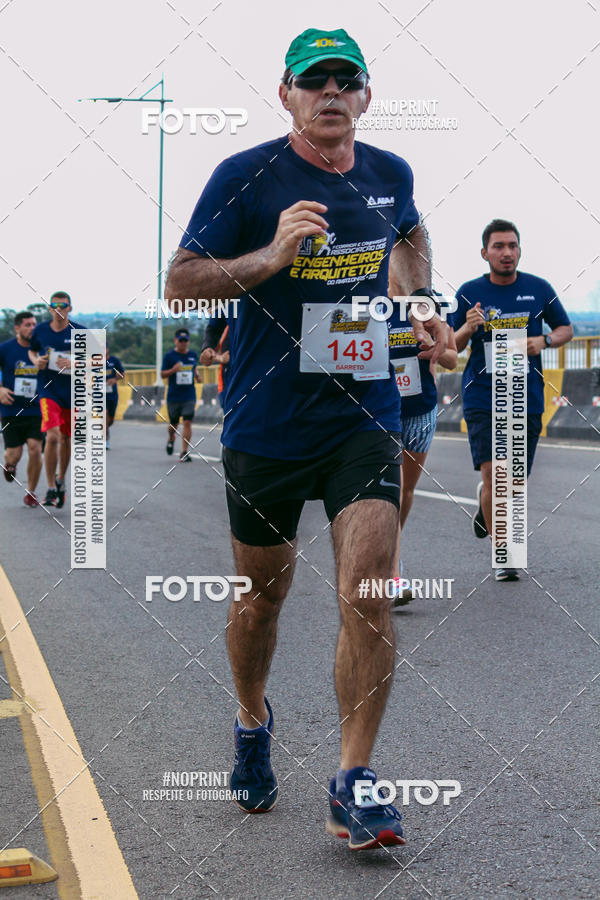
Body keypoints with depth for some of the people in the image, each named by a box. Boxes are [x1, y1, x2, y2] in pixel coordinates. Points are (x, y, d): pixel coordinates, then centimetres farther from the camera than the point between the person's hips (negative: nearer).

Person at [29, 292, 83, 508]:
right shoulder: (41, 330, 0)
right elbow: (31, 350, 19)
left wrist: (73, 364, -18)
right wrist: (36, 360, -4)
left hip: (72, 392, 1)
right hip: (49, 391, -1)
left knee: (66, 439, 13)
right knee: (52, 437, -17)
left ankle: (61, 480, 37)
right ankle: (51, 488, -6)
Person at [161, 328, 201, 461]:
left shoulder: (193, 354, 7)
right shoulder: (169, 356, -3)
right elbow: (163, 374, -2)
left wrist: (197, 374, 2)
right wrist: (173, 370, -21)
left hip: (189, 396, 1)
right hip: (173, 396, -1)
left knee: (187, 423, -10)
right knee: (173, 424, 10)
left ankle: (184, 452, -8)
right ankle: (170, 440, 44)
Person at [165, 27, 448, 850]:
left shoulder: (390, 174, 6)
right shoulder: (246, 177, -7)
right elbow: (181, 283, -9)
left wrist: (420, 307, 12)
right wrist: (272, 256, -23)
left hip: (365, 418, 2)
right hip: (266, 426, -2)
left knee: (367, 595, -12)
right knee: (262, 595, 13)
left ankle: (353, 785, -2)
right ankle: (252, 721, 41)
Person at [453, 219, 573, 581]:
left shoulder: (539, 289, 3)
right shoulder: (470, 293, 0)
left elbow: (566, 329, 14)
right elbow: (451, 347, 5)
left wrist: (544, 341, -8)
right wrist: (467, 328, -17)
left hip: (527, 398, 2)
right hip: (482, 398, -2)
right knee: (493, 474, -15)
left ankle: (486, 507, 44)